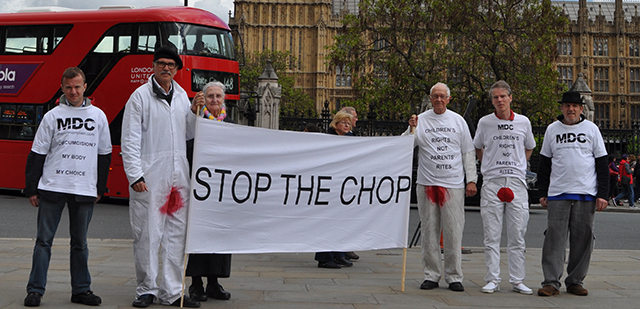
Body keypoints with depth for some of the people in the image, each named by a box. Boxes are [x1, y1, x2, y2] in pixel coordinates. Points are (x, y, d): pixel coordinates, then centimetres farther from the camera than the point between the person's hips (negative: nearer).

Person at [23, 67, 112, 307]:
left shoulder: (98, 115, 8)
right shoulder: (52, 116, 4)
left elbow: (104, 154, 14)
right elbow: (37, 154, 4)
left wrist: (100, 187, 11)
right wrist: (31, 189, 0)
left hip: (85, 190, 1)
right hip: (52, 188, -1)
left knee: (80, 242, 8)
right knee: (44, 240, 0)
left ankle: (81, 289, 16)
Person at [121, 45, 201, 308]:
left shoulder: (182, 96, 15)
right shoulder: (140, 96, -1)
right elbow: (130, 140, -5)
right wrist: (135, 175, -12)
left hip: (178, 176, 5)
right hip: (149, 178, -5)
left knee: (176, 235, 6)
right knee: (147, 235, -1)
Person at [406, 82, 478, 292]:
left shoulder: (458, 121, 11)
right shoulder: (421, 120, 7)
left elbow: (468, 152, 13)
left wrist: (471, 180, 6)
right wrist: (412, 130, -13)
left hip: (453, 184, 0)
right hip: (427, 183, 0)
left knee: (453, 232, -1)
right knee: (429, 231, 4)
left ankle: (454, 277, 7)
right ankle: (431, 276, 12)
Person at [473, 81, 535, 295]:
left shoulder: (523, 122, 6)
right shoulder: (485, 122, 4)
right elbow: (477, 149, 18)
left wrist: (515, 165, 9)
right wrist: (493, 165, 7)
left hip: (517, 182, 1)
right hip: (492, 183, -1)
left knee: (517, 236, 3)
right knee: (492, 236, -1)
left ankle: (517, 281, 9)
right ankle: (492, 280, 5)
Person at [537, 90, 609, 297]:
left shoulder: (591, 129, 7)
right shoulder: (552, 129, 10)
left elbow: (602, 163, 7)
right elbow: (544, 163, 14)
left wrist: (602, 194, -1)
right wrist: (543, 193, 7)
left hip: (586, 194, 0)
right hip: (557, 194, 0)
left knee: (583, 239, 2)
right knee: (554, 238, -5)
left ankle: (575, 281, 12)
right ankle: (551, 282, -3)